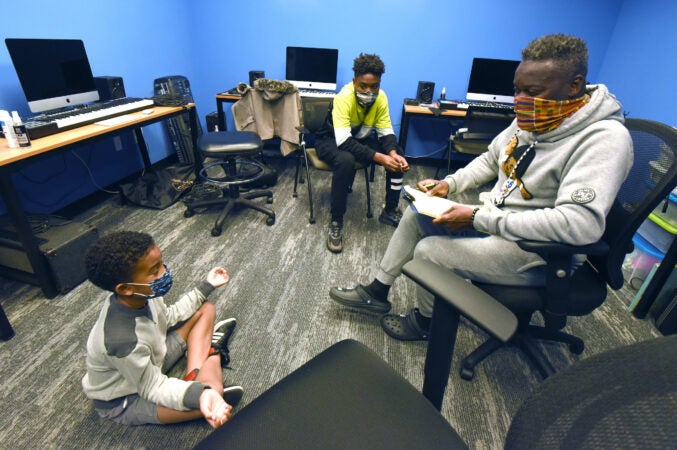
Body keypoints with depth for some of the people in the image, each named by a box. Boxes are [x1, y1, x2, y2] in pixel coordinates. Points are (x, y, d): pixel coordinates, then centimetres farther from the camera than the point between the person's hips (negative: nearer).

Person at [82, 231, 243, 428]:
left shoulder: (142, 297, -18)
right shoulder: (122, 340, -39)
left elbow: (168, 317, 3)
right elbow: (154, 388, -26)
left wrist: (206, 286, 2)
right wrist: (199, 394, -45)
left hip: (152, 359, 8)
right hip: (124, 400, -7)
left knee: (205, 309, 3)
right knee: (213, 393, -32)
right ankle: (211, 348, -3)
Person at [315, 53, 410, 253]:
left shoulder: (380, 97, -13)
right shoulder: (344, 97, -30)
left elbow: (386, 131, -9)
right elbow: (343, 141, -38)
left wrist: (393, 152, -31)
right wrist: (378, 157, -44)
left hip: (360, 138, 6)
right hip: (331, 140, -5)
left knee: (397, 155, -12)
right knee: (346, 161, -39)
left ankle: (390, 211, 4)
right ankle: (336, 223, -24)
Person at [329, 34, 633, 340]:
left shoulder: (605, 139, -25)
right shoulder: (533, 118, -1)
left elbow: (580, 224, -36)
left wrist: (479, 218, -33)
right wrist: (449, 184, -4)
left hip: (539, 252, -8)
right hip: (495, 212, 9)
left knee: (428, 251, -18)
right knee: (417, 212, 7)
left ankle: (425, 322, 16)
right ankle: (377, 293, 20)